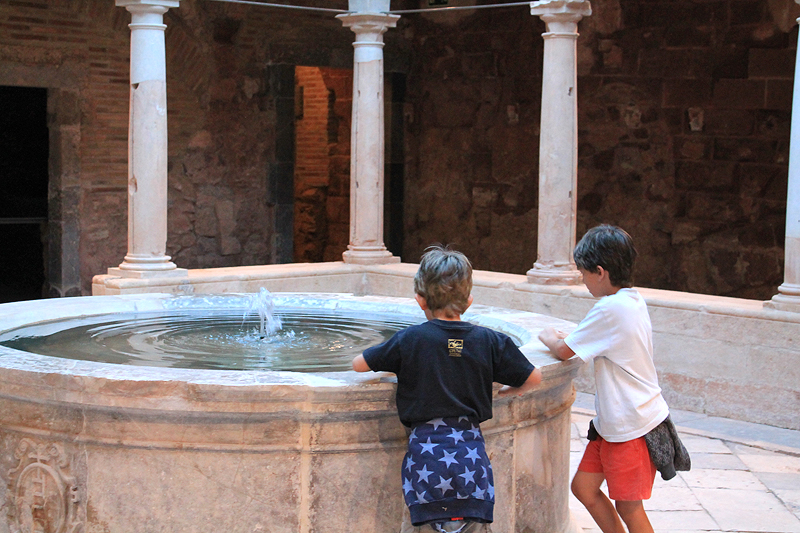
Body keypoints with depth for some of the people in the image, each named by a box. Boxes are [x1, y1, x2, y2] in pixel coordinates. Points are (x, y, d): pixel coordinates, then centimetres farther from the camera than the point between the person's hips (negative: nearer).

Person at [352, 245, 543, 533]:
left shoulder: (410, 340, -3)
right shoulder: (490, 342, 4)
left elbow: (358, 364, 7)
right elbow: (533, 377, 12)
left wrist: (397, 368, 24)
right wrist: (510, 391, 33)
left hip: (427, 455, -2)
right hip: (472, 455, 2)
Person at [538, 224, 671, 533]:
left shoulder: (610, 308, -22)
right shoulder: (634, 300, 6)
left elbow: (563, 352, -15)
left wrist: (548, 337, 5)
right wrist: (568, 338, 12)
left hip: (632, 426, -9)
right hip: (613, 421, 9)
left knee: (628, 506, 1)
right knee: (583, 487, 14)